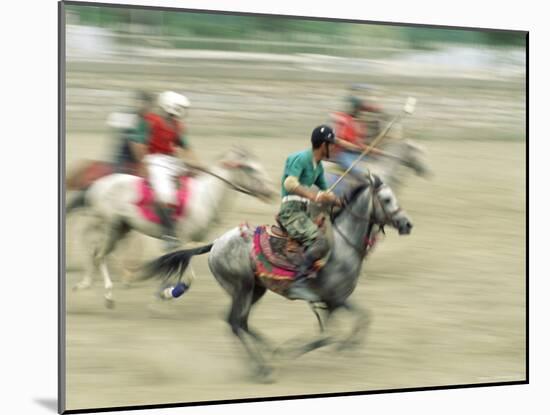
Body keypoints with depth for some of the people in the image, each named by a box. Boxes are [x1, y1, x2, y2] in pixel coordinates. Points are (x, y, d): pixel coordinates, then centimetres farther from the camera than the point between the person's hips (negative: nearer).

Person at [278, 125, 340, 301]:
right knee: (320, 242, -27)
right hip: (291, 211, -10)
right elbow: (290, 183, -25)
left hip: (302, 212, 10)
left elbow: (325, 193, 27)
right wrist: (313, 196, -34)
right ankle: (298, 284, -33)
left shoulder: (318, 167, 18)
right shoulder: (300, 158, -10)